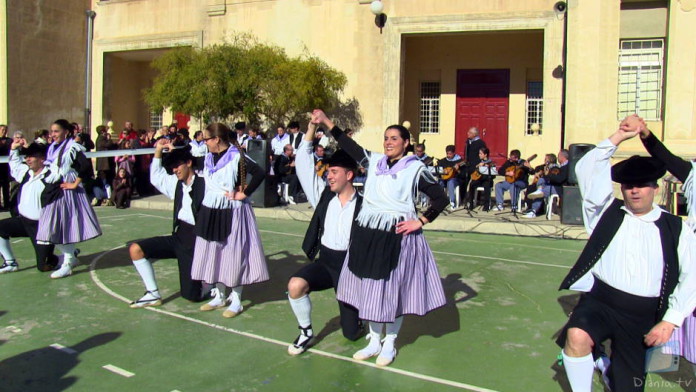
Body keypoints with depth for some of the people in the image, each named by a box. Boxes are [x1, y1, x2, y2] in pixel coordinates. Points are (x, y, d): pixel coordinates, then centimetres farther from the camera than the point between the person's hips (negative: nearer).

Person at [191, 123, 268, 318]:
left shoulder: (237, 157, -13)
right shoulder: (208, 158, 9)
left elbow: (259, 173, -21)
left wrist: (244, 194, -18)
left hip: (232, 213, -7)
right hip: (211, 212, 7)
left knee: (234, 253, 0)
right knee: (214, 253, 13)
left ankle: (236, 301, 12)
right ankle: (219, 296, 28)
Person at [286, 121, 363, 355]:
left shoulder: (363, 204, -12)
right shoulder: (323, 195, 0)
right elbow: (304, 165, -4)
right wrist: (311, 129, -10)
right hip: (324, 260, 3)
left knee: (351, 333, 3)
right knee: (295, 286, -29)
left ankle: (358, 314, 41)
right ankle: (306, 332, -3)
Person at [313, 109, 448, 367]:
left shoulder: (415, 168, -2)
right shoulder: (374, 161, 10)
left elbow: (440, 199, -1)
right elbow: (349, 145, 9)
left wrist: (420, 222, -6)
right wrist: (326, 122, 4)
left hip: (397, 236, -4)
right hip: (367, 233, 5)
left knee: (393, 290, 4)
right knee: (369, 287, 11)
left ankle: (389, 343, 23)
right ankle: (374, 341, 27)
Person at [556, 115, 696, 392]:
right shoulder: (608, 213, 8)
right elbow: (587, 170, -3)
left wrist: (670, 321, -8)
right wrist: (619, 137, -8)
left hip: (643, 316, 1)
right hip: (600, 301, -1)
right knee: (576, 336, -32)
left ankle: (606, 368, 37)